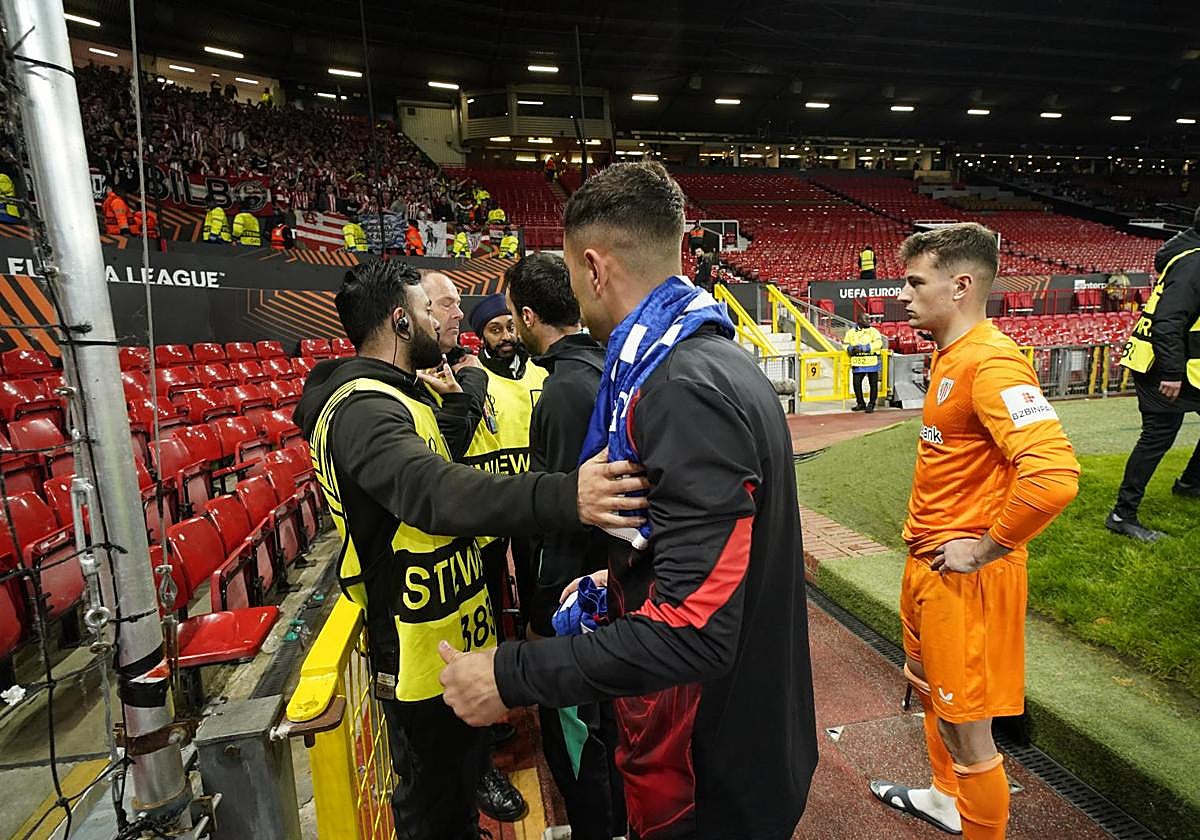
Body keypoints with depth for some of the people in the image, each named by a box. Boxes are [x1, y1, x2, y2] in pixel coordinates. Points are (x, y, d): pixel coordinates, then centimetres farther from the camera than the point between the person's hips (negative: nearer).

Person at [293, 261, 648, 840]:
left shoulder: (391, 395, 8)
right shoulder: (363, 408, -27)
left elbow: (441, 465, 18)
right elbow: (435, 492, -47)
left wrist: (454, 404, 4)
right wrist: (562, 497, -61)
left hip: (451, 636, 10)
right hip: (420, 649, -10)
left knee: (461, 772, 29)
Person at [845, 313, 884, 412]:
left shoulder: (873, 331, 1)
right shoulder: (851, 332, 8)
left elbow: (878, 343, -13)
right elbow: (846, 345, 8)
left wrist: (863, 347, -21)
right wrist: (851, 349, -15)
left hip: (872, 363, -1)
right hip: (858, 364, 2)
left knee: (873, 384, 3)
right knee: (856, 383, 1)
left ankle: (871, 405, 15)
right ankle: (860, 404, 19)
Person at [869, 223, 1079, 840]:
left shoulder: (991, 361, -22)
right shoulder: (948, 354, 8)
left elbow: (1055, 475, -33)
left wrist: (986, 549, -21)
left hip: (963, 575, -10)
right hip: (927, 558, 10)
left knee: (966, 729, 5)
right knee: (928, 683, 27)